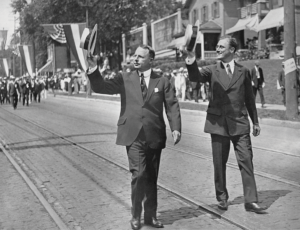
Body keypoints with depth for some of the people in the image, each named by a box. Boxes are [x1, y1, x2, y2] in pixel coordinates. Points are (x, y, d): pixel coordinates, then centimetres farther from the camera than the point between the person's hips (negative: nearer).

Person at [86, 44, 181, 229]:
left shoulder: (162, 81, 7)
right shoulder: (125, 78, 6)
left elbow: (172, 105, 2)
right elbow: (101, 87, -3)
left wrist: (176, 128, -12)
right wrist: (94, 69, -20)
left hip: (155, 137, 2)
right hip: (133, 136, -2)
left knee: (151, 178, 10)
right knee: (139, 174, -13)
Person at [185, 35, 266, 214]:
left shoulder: (243, 71, 8)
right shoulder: (212, 70, 4)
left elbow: (249, 98, 13)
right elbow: (196, 77, -16)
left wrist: (255, 121, 15)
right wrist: (191, 64, -38)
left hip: (240, 123, 0)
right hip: (218, 123, 0)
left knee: (246, 161, -4)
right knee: (219, 163, 8)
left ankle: (251, 201, 0)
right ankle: (222, 197, 23)